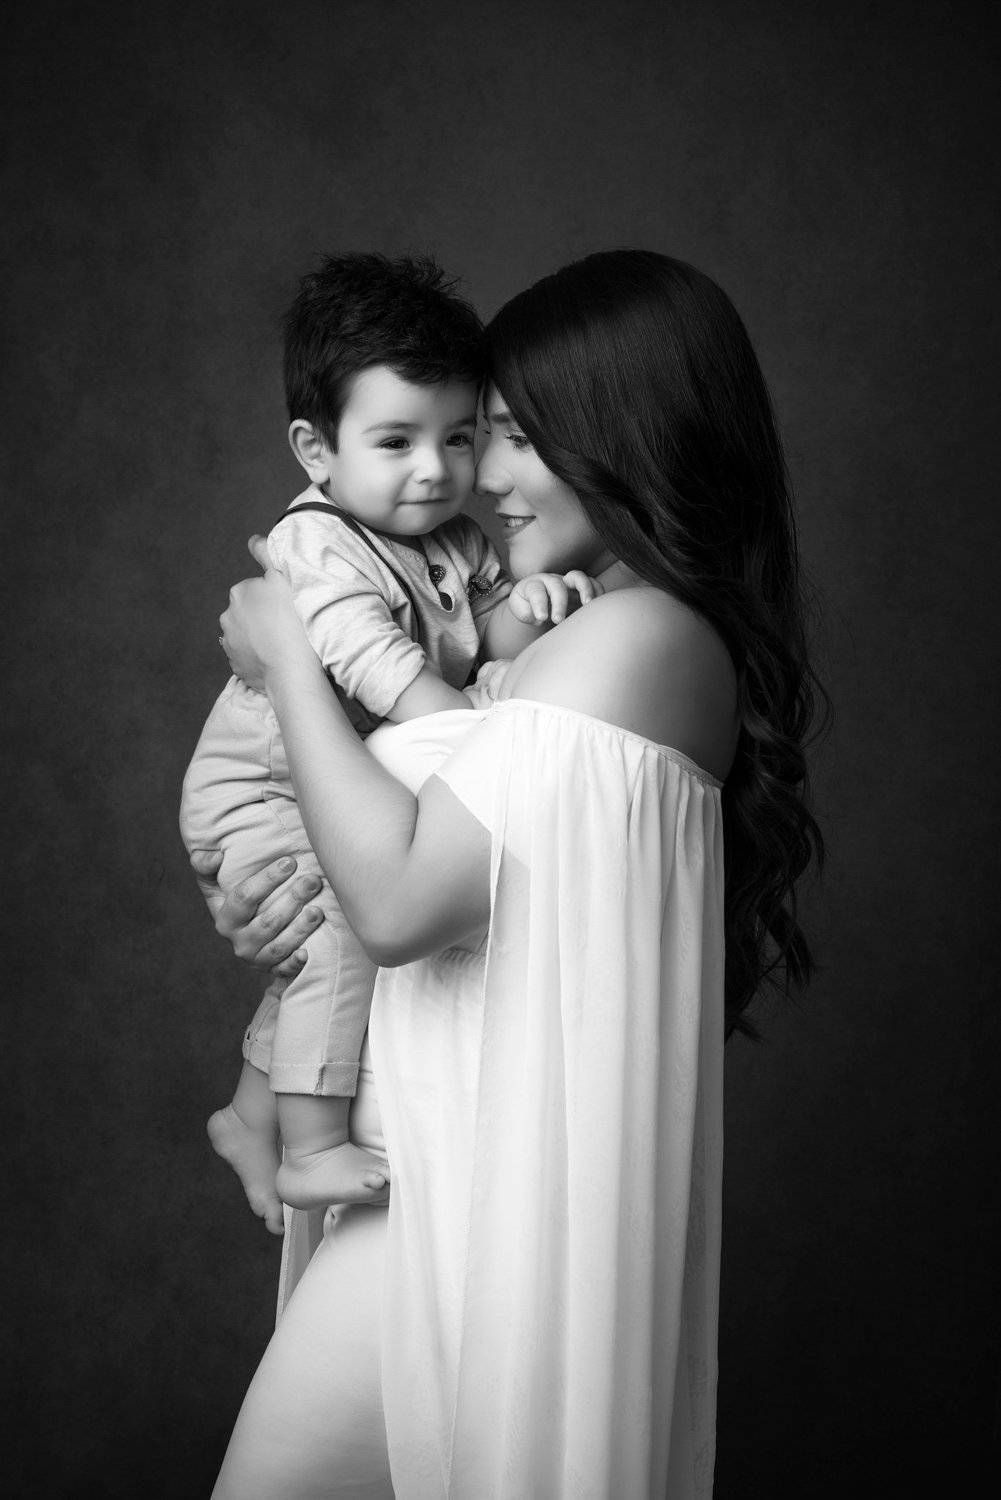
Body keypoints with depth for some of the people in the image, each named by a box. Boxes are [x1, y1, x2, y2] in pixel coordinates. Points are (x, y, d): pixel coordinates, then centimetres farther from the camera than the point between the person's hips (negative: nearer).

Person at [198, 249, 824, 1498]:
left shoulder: (633, 638, -20)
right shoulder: (673, 636, 11)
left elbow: (399, 900, -24)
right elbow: (475, 874, 18)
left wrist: (285, 664, -12)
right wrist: (303, 885, 1)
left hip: (482, 1187, -9)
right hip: (487, 1157, 9)